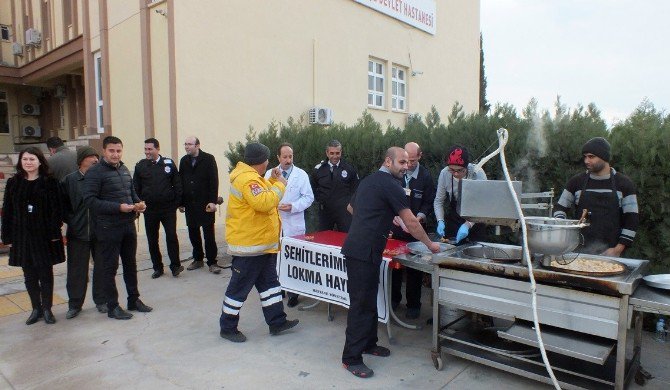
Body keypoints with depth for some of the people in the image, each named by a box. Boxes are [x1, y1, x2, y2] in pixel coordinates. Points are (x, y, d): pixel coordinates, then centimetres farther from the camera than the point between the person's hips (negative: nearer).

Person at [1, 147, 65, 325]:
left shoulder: (49, 182, -3)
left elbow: (56, 209, -6)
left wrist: (55, 233, -12)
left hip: (44, 235, -3)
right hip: (22, 235, 3)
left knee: (46, 273, 5)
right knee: (29, 274, 9)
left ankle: (47, 309, 16)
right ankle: (36, 309, 22)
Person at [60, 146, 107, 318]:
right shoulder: (69, 180, 0)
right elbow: (63, 205, 5)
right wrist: (72, 222, -1)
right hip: (77, 233, 0)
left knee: (101, 268, 10)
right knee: (76, 270, 8)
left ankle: (101, 301, 25)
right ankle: (75, 304, 23)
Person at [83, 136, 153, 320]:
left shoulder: (124, 169, 12)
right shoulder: (95, 172, -10)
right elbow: (90, 200, -17)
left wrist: (138, 203, 1)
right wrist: (118, 207, -23)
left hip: (129, 224, 7)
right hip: (108, 227, -7)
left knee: (131, 264, 16)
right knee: (110, 267, 4)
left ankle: (134, 300, 29)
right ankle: (112, 306, 17)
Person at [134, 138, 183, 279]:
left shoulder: (169, 163, 1)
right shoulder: (140, 166, 3)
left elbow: (177, 184, 3)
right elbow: (136, 188, 5)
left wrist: (177, 202, -4)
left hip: (168, 208, -2)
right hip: (149, 210, 2)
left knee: (171, 236, -3)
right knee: (152, 240, 9)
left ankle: (175, 265, 10)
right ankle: (157, 268, 21)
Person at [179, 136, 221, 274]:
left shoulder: (208, 159, -4)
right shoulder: (184, 161, 10)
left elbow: (214, 181, -9)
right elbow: (181, 182, 12)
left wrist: (213, 201, -15)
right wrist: (181, 203, 9)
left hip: (205, 204, -5)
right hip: (190, 204, 5)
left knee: (209, 233, -1)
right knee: (193, 233, 9)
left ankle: (212, 262, 6)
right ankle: (198, 259, 21)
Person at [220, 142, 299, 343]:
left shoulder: (251, 176, 11)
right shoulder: (247, 179, -23)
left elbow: (261, 193, 22)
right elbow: (263, 203, -33)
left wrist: (272, 181, 10)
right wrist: (280, 185, -20)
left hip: (260, 243, 11)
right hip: (249, 244, -11)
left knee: (269, 281, 16)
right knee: (240, 287, 3)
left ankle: (277, 322, 27)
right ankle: (227, 327, 19)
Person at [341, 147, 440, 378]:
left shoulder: (368, 180, 16)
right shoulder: (390, 185, -11)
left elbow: (351, 208, 29)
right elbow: (411, 222, -12)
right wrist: (430, 244, 2)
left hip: (357, 246, 10)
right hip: (365, 252, -10)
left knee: (369, 300, 18)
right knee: (361, 304, -4)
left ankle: (368, 343, 31)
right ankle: (351, 358, 4)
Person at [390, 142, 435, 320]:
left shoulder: (426, 176, -5)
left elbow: (429, 203, -2)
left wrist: (420, 216, -19)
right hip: (395, 227, 2)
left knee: (414, 268, 6)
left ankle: (413, 304, 20)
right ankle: (394, 298, 29)